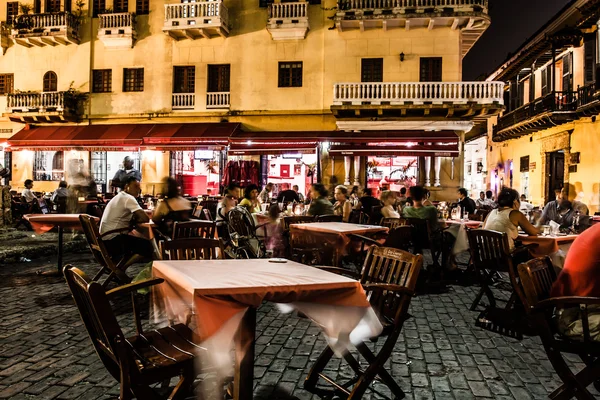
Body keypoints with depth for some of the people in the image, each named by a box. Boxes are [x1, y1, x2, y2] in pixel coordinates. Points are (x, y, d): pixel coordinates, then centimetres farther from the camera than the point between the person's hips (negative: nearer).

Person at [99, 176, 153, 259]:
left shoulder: (119, 197, 18)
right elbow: (145, 218, -19)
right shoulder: (129, 198, -12)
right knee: (147, 245, -3)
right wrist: (133, 221, -1)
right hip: (113, 240, -10)